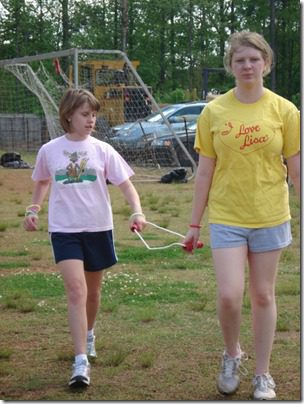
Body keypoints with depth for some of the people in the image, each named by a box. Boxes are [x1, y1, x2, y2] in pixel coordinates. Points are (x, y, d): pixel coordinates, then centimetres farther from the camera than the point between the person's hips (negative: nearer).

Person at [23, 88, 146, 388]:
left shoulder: (102, 150, -2)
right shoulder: (49, 151, 0)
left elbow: (126, 185, -3)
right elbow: (42, 182, 19)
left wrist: (137, 212, -20)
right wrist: (33, 209, 5)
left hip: (98, 228, 2)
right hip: (64, 229, -1)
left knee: (92, 290, 16)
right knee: (76, 290, -15)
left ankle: (88, 333, 45)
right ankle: (81, 361, -16)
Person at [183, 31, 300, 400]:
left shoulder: (284, 111, -2)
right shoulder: (213, 112, -1)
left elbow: (296, 169, 2)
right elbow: (205, 171, 4)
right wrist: (195, 223, 5)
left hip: (270, 218, 0)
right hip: (226, 218, 0)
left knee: (263, 296, 8)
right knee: (228, 295, -10)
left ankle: (262, 374, 22)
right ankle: (232, 354, 20)